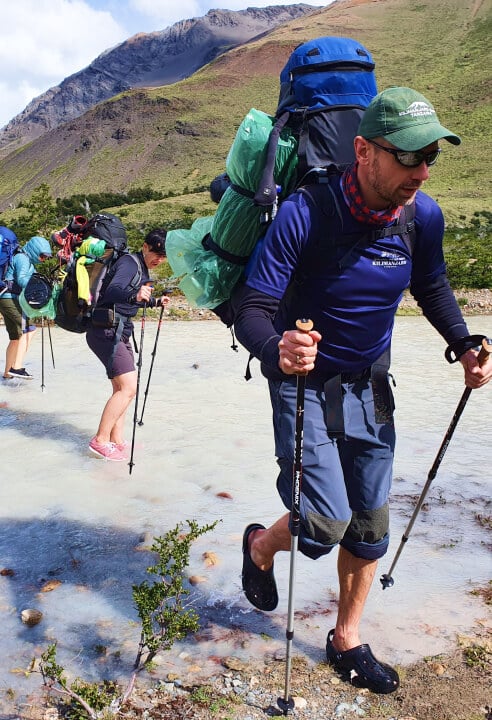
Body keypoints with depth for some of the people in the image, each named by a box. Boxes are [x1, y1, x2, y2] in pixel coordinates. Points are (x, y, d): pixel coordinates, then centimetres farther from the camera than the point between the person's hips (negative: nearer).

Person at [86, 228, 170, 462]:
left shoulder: (142, 268, 16)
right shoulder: (130, 263, -14)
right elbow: (112, 291, -32)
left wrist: (155, 302, 23)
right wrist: (134, 295, -50)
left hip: (119, 333, 11)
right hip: (106, 331, -11)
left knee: (122, 388, 13)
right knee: (128, 387, -16)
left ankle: (116, 441, 20)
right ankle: (100, 440, -9)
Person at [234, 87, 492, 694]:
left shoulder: (424, 216, -9)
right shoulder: (305, 214, -24)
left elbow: (431, 287, 10)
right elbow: (252, 311, -25)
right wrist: (275, 348, -48)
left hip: (369, 387, 5)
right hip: (306, 383, -5)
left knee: (370, 524, 11)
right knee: (327, 521, -12)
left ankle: (346, 641, 35)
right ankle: (260, 546, 26)